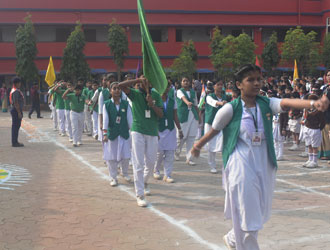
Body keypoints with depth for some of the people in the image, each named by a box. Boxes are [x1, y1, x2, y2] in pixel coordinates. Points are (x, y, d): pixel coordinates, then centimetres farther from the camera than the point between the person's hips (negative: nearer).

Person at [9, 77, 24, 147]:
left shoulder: (15, 90, 17)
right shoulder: (16, 91, -16)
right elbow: (16, 102, -22)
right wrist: (19, 112, -22)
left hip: (15, 110, 11)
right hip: (16, 110, -11)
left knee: (15, 126, 13)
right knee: (16, 126, -8)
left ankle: (15, 142, 18)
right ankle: (14, 142, -6)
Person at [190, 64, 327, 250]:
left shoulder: (267, 104, -1)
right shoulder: (230, 109, -9)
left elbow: (287, 103, -19)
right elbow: (214, 131, 4)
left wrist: (312, 103, -37)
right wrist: (198, 146, 17)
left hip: (264, 166, 5)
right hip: (241, 168, -5)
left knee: (259, 213, 16)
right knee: (246, 215, -3)